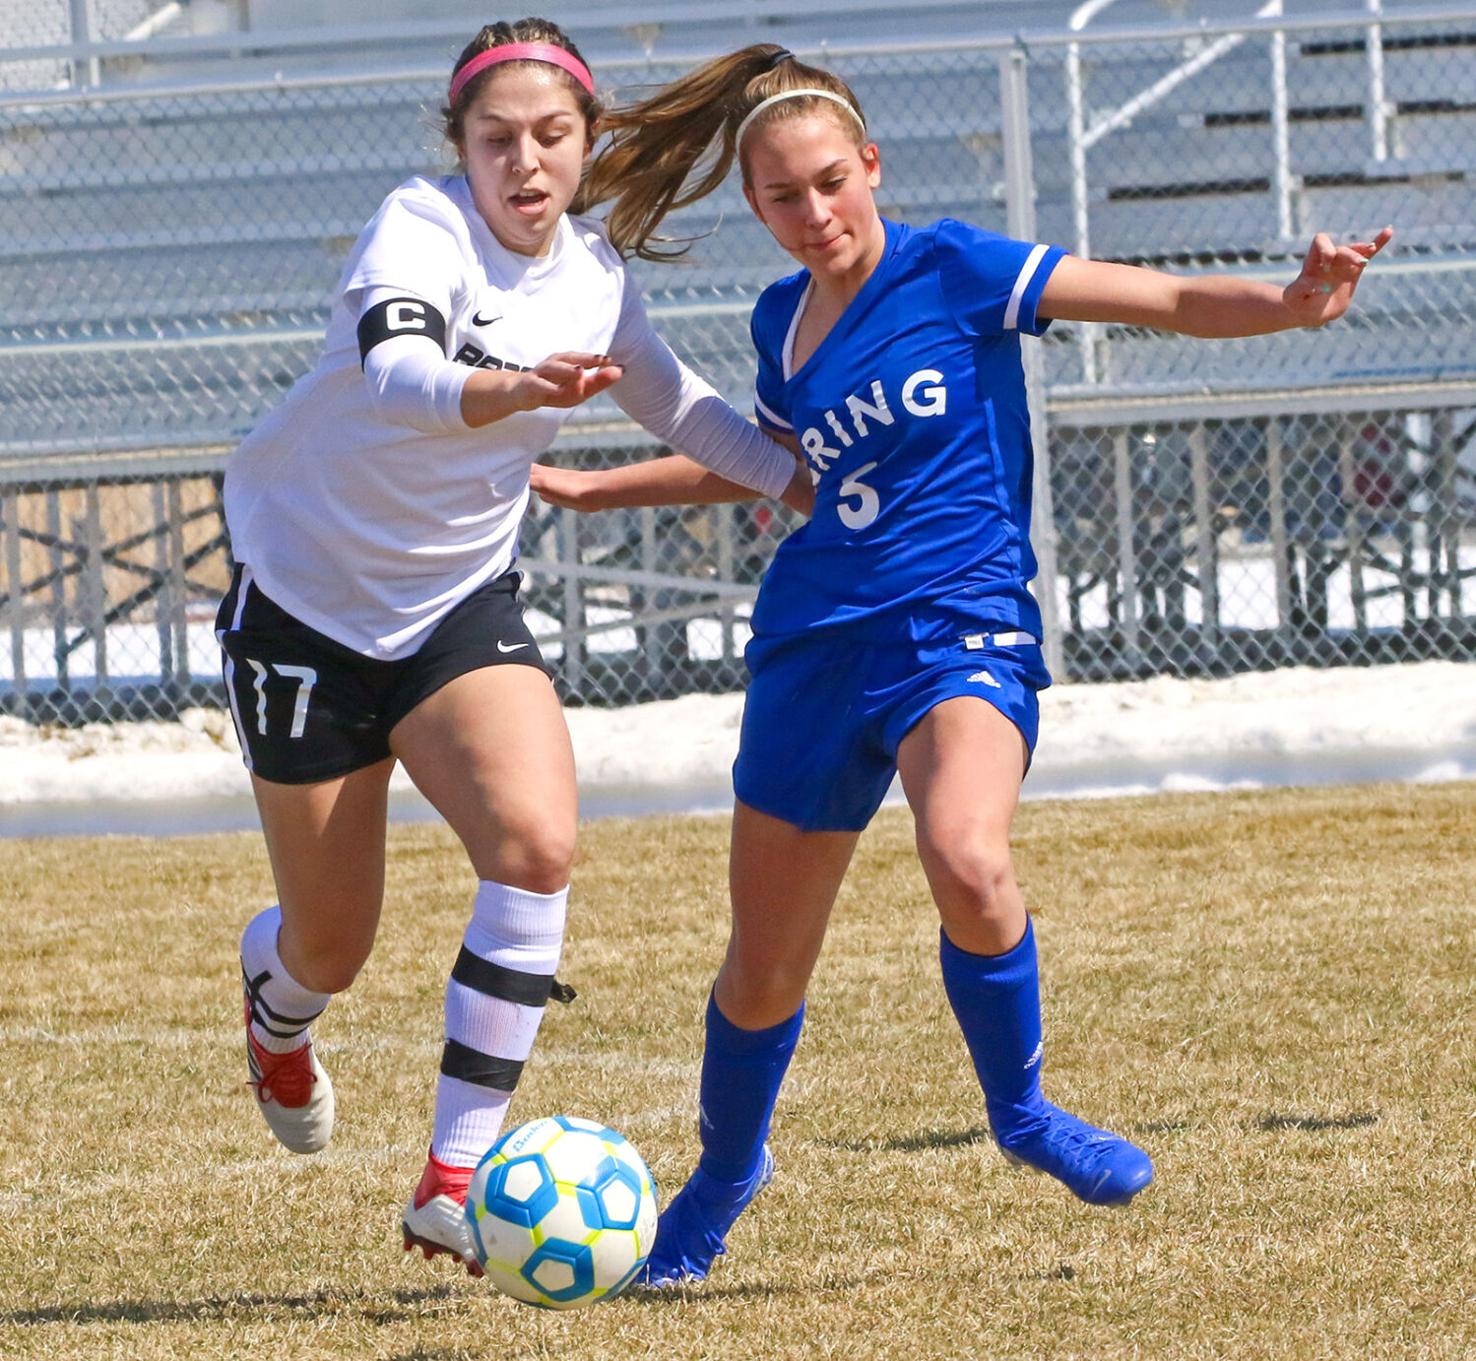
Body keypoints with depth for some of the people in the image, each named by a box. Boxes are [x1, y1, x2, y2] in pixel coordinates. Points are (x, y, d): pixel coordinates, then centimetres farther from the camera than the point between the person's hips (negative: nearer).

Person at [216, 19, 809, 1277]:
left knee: (539, 844, -24)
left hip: (461, 603, 4)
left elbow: (680, 408, 16)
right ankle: (277, 1005, 46)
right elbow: (390, 368, -42)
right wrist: (516, 388, -61)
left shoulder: (593, 274, -2)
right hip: (307, 599, -4)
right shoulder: (422, 226, -21)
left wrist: (819, 487, 5)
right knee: (333, 946, 5)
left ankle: (454, 1181, -20)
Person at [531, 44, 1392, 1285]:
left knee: (969, 866, -34)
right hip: (817, 642, 5)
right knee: (763, 974, 10)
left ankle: (1020, 1106, -8)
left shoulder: (952, 270, -5)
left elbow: (1163, 299, -10)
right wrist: (590, 488, 32)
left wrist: (1293, 303, -27)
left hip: (960, 623, -5)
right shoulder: (783, 320, 10)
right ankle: (723, 1177, 38)